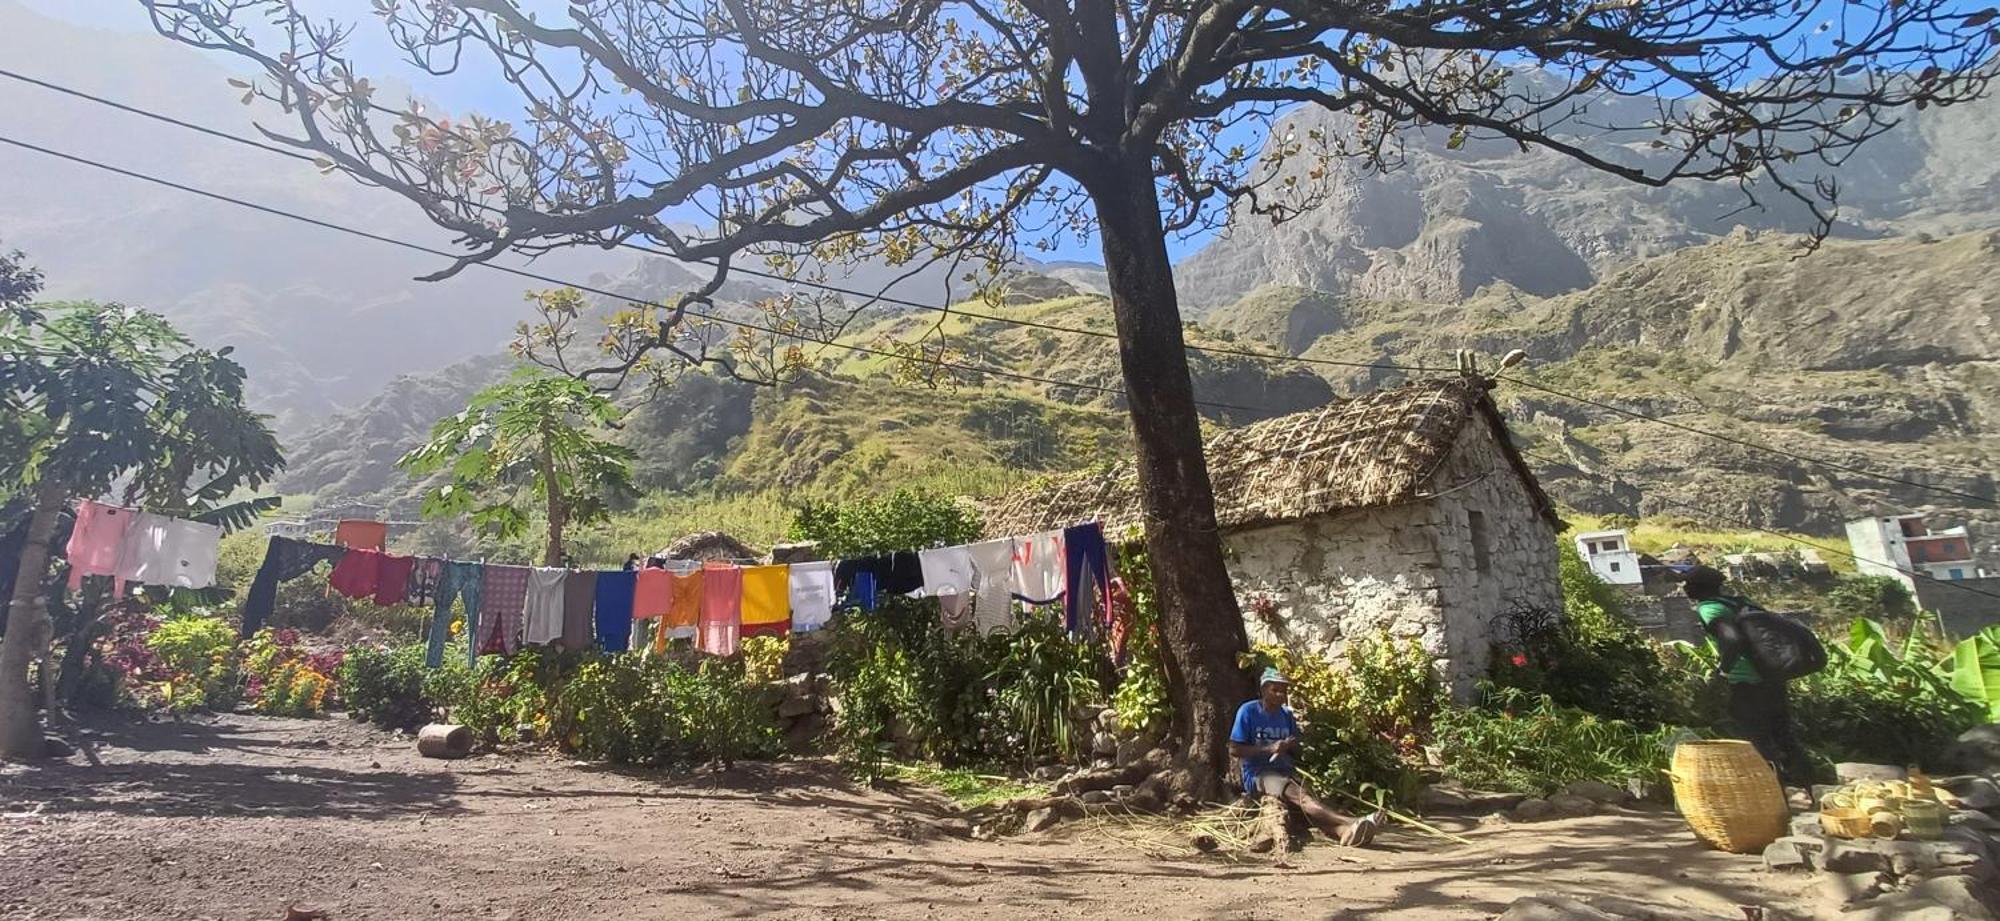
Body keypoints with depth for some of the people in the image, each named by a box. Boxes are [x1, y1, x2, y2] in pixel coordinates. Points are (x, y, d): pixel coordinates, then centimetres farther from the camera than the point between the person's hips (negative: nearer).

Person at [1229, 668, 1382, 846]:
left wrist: (1291, 746, -7)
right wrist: (1270, 748, -20)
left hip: (1286, 771, 6)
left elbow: (1296, 749, 19)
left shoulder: (1287, 714, 13)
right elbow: (1234, 750, -10)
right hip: (1258, 775, -6)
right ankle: (1351, 822, -56)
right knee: (1299, 795, -34)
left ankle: (1343, 832, -56)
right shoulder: (1248, 711, -5)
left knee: (1310, 795, -28)